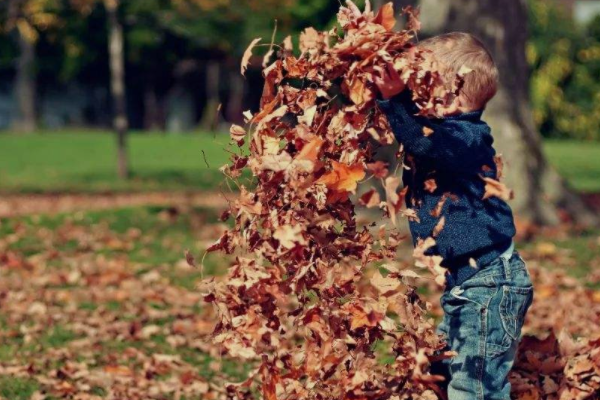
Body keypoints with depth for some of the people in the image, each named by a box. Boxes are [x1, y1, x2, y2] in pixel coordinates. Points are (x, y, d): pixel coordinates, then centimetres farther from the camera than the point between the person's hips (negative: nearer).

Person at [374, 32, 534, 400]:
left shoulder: (466, 136, -21)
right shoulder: (439, 129, 8)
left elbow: (427, 144, -39)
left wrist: (396, 99, -47)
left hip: (489, 283, -11)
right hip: (463, 282, 11)